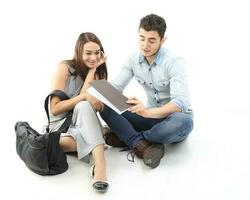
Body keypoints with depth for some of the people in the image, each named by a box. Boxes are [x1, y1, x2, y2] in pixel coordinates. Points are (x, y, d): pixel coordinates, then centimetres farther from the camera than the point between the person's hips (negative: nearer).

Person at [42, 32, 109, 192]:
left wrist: (92, 70, -13)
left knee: (84, 106, -35)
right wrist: (85, 97, -23)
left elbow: (85, 102, -14)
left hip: (83, 125, 3)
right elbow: (54, 109, -13)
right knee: (84, 105, -36)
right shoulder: (65, 68, -9)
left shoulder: (97, 73, 5)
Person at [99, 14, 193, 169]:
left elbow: (181, 102, -32)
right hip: (152, 117, 4)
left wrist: (148, 112, -49)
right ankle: (143, 146, -32)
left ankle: (126, 137, -21)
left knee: (183, 122, -41)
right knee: (106, 108, -14)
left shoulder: (175, 63, -20)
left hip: (175, 118, -4)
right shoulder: (134, 60, -3)